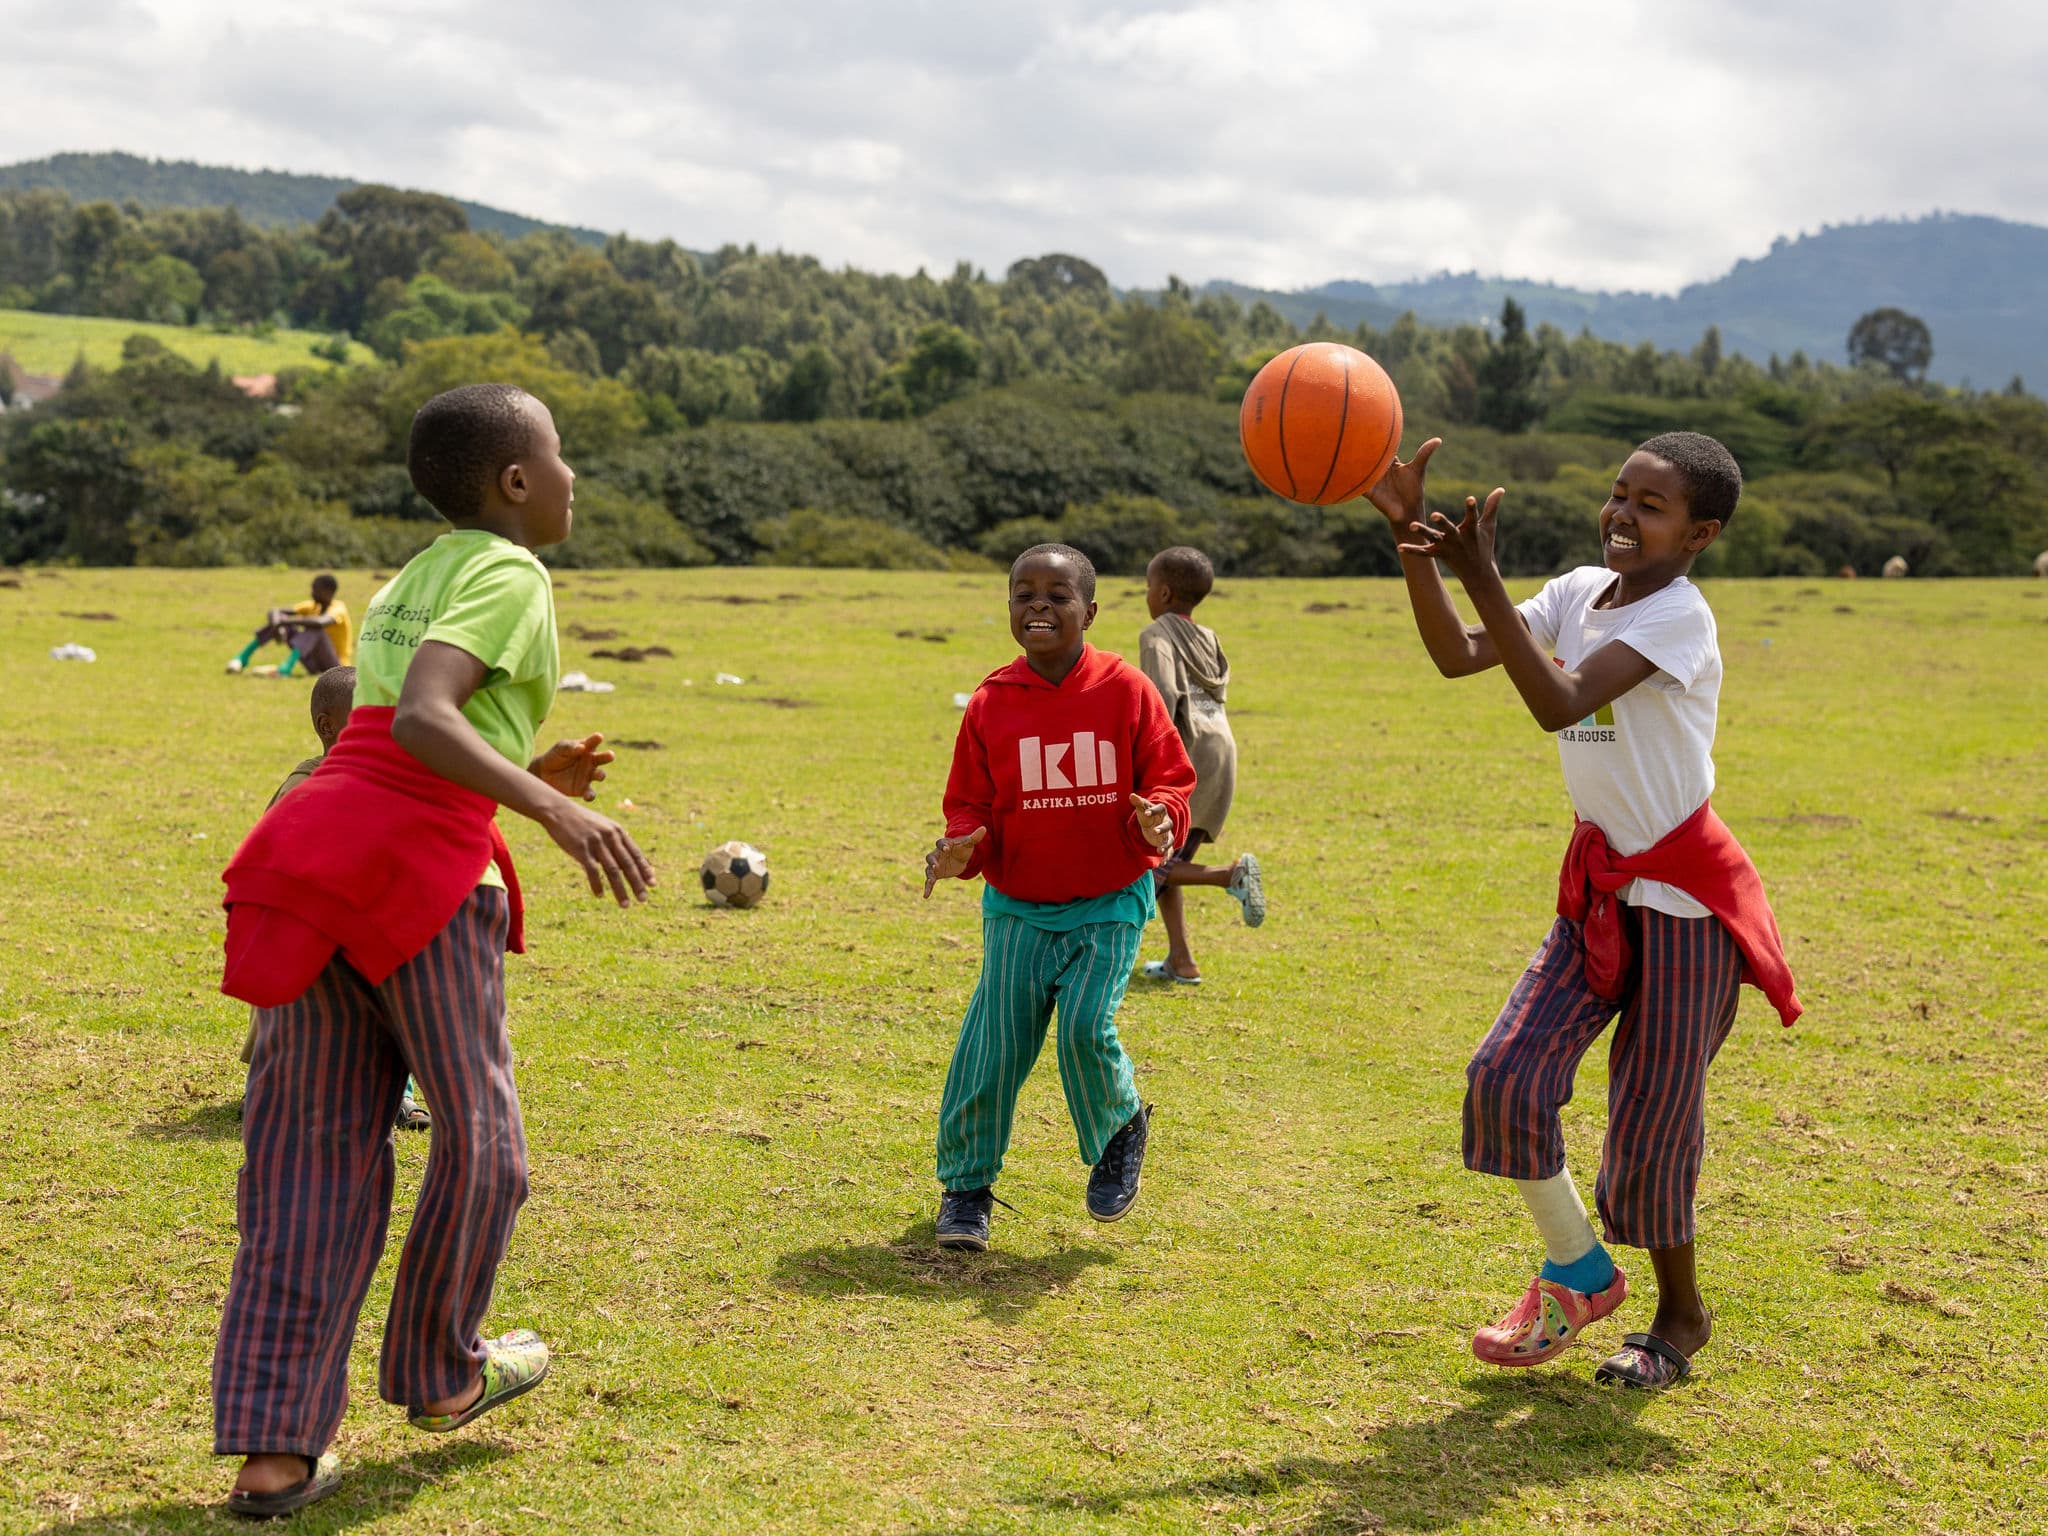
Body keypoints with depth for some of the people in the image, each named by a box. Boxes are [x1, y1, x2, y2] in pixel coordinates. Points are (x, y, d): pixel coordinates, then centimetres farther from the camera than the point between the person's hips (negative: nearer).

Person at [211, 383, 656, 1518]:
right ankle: (440, 1374, 30)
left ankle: (272, 1450, 4)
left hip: (305, 842, 8)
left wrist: (529, 777, 28)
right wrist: (550, 808, -25)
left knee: (315, 1150, 7)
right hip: (420, 869, -8)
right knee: (476, 1134, 13)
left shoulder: (402, 586, 25)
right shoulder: (508, 576, -2)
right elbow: (422, 719, -18)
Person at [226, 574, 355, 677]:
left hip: (337, 667, -7)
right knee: (278, 618, -2)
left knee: (314, 629, -36)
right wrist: (277, 622, -25)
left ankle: (286, 668, -53)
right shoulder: (313, 606, 7)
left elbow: (320, 622, -40)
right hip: (315, 665, 7)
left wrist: (284, 621, -37)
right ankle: (242, 658, -10)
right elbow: (275, 611, -1)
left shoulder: (338, 609, -15)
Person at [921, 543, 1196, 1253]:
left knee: (1085, 1027, -17)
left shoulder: (1125, 690, -5)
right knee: (996, 1041, -5)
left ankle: (1120, 1127, 17)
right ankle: (966, 1183, 16)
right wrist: (962, 848, -17)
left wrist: (1160, 817, -23)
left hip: (1111, 905, -1)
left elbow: (1169, 778, 0)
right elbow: (971, 804, 5)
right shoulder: (991, 703, -1)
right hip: (1018, 907, 2)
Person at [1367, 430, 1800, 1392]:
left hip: (1681, 896, -6)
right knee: (1507, 1074, -4)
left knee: (1650, 1114, 2)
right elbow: (1457, 657, -3)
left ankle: (1681, 1313, 26)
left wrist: (1480, 579, -35)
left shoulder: (1679, 615, -19)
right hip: (1599, 886, 7)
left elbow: (1561, 703, -31)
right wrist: (1410, 541, -15)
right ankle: (1577, 1272, 17)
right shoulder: (1580, 591, 4)